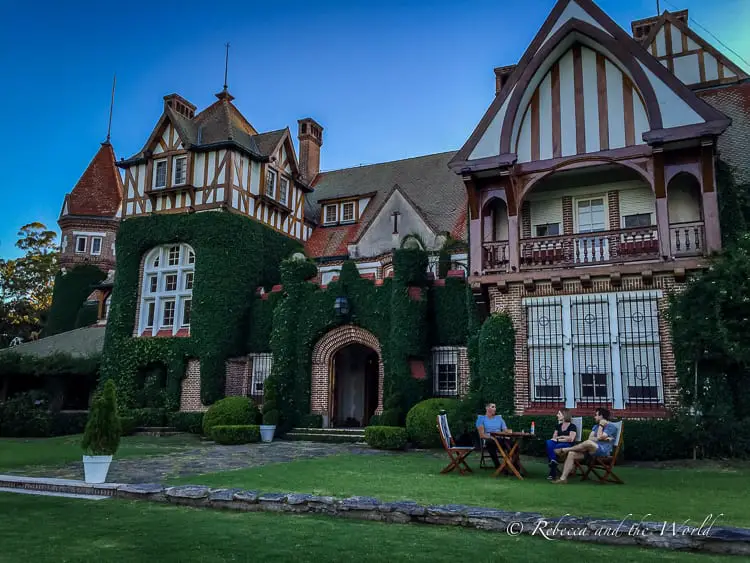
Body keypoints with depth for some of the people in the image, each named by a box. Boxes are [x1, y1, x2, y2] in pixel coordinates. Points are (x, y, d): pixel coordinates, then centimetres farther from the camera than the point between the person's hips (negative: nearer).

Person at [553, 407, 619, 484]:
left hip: (604, 451, -7)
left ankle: (566, 450, -18)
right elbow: (590, 437, 6)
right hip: (592, 449, 8)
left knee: (589, 442, -39)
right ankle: (563, 478, -22)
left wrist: (601, 425, -2)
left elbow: (599, 437, -13)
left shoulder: (611, 427, 0)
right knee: (571, 454, -16)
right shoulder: (595, 426, 24)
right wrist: (603, 439, -7)